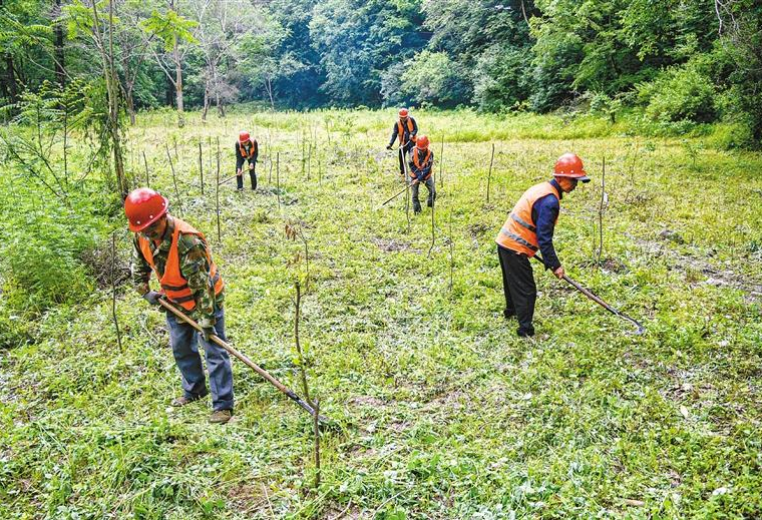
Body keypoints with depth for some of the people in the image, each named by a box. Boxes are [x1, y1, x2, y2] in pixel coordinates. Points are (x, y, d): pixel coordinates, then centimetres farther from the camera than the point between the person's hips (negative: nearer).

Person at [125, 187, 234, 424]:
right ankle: (194, 390, 38)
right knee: (181, 348, 19)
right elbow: (139, 264, 11)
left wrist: (206, 320, -30)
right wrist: (145, 291, 2)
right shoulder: (142, 236, -11)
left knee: (214, 350, -6)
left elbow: (202, 284, -32)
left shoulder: (187, 242, -35)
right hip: (175, 301, 8)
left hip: (205, 299, -8)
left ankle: (223, 405, -1)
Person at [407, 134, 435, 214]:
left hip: (427, 176, 0)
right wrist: (418, 175, -19)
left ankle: (430, 204, 28)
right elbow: (411, 165, -13)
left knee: (433, 192, 0)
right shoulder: (413, 151, -18)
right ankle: (416, 210, 17)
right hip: (415, 175, 0)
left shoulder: (430, 154, -20)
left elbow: (427, 169, -23)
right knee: (415, 194, 1)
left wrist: (418, 179, -28)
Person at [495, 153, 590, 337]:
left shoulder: (542, 188, 9)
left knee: (512, 281, 29)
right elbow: (544, 238, -24)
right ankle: (525, 329, 2)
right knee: (526, 290, -3)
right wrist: (555, 265, -18)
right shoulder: (550, 201, -22)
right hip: (515, 249, -10)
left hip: (505, 241, 10)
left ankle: (511, 310, 49)